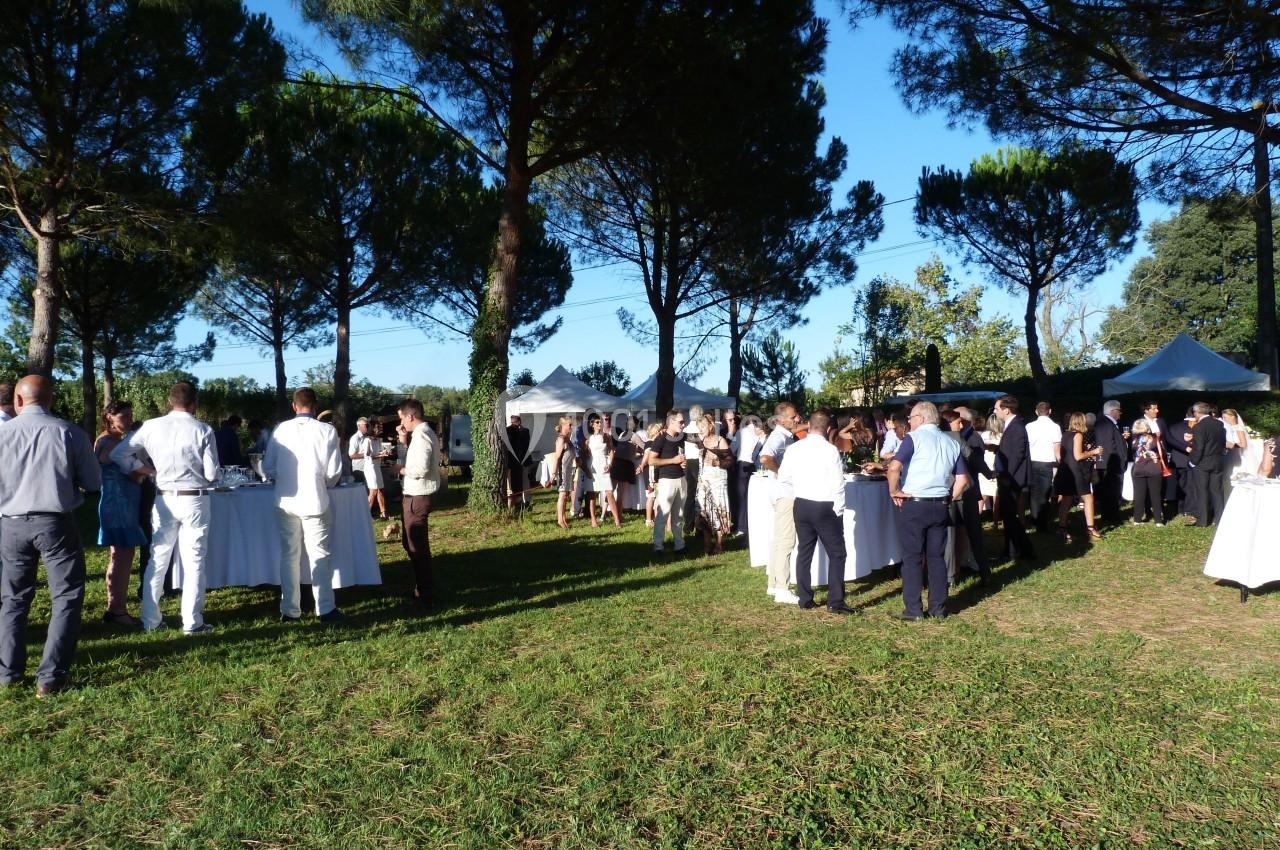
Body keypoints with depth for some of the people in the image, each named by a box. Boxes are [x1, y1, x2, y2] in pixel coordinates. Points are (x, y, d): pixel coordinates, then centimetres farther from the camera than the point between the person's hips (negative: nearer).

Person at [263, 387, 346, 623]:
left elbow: (268, 466, 4)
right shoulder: (326, 430, -7)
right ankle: (325, 609, 7)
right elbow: (334, 471, -6)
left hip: (285, 501, 3)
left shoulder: (281, 430, 0)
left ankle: (289, 610, 17)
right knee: (319, 555, 4)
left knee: (289, 555, 11)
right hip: (314, 500, -3)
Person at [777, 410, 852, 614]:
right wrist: (838, 510, -5)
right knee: (836, 553, 3)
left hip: (801, 505, 5)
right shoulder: (830, 450, -14)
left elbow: (783, 479, 4)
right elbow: (838, 484, -15)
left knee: (804, 551, 15)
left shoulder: (793, 449, 0)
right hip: (825, 507, -5)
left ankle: (804, 599, 19)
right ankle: (835, 602, 0)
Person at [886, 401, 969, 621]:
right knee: (937, 557, 12)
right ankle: (938, 607, 16)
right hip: (940, 506, 5)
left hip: (912, 505, -5)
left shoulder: (914, 438, -8)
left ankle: (913, 610, 5)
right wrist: (950, 499, 15)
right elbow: (963, 479, 7)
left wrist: (894, 491, -9)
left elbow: (894, 467, -22)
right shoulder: (952, 443, 10)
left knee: (912, 558, 2)